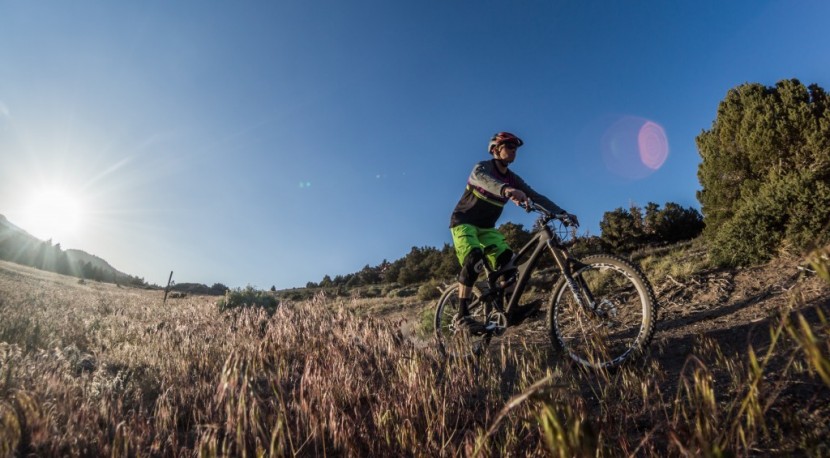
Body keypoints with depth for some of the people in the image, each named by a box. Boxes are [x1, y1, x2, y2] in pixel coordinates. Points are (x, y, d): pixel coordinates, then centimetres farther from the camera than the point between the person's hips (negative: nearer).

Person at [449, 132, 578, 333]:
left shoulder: (512, 179, 3)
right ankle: (462, 315, -27)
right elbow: (480, 178, -41)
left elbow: (536, 197, -1)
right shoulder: (482, 167, -15)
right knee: (475, 258, -30)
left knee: (507, 260, -14)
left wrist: (562, 213, -15)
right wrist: (505, 190, -62)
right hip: (464, 222, -6)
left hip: (486, 227, 7)